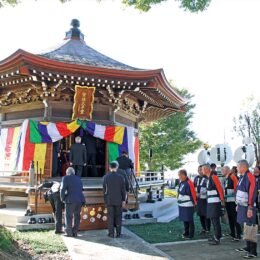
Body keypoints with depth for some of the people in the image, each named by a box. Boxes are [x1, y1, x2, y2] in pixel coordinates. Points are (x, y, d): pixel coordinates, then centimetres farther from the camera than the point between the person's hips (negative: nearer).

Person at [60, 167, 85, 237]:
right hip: (80, 199, 5)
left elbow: (63, 189, -11)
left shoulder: (65, 178, -2)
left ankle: (69, 232, 9)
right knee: (77, 216, 13)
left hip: (71, 200, -5)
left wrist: (62, 198, 1)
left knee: (68, 216, 7)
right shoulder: (78, 179, 16)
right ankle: (75, 232, 16)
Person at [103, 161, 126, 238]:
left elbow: (104, 189, 3)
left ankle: (111, 233, 11)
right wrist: (124, 200, 3)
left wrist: (105, 199, 15)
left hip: (109, 200, 1)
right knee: (118, 216, 8)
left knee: (110, 216, 7)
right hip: (118, 200, -1)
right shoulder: (120, 177, -8)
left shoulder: (105, 177, -5)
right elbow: (123, 189, -5)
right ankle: (118, 233, 12)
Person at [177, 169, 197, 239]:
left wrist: (194, 202, -11)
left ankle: (191, 235, 10)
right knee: (184, 219, 16)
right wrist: (179, 200, 19)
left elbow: (193, 193, -16)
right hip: (182, 205, 9)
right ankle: (186, 233, 29)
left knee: (189, 220, 0)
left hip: (188, 205, -9)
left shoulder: (189, 183, -18)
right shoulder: (181, 183, 10)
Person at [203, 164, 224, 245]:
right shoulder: (208, 178, 13)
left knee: (215, 220, -5)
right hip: (210, 202, 10)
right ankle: (216, 236, 27)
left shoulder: (213, 177, -16)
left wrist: (222, 199, -15)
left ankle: (217, 239, 0)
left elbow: (220, 188, -18)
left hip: (215, 202, -10)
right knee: (213, 220, 16)